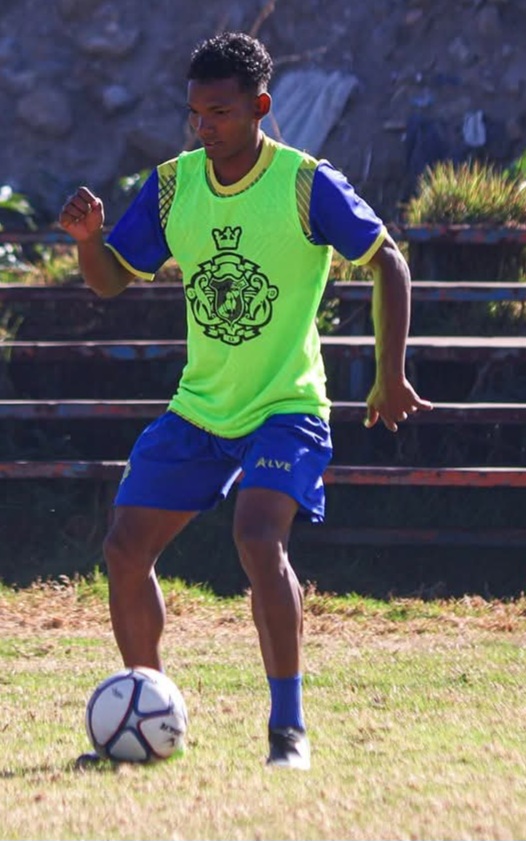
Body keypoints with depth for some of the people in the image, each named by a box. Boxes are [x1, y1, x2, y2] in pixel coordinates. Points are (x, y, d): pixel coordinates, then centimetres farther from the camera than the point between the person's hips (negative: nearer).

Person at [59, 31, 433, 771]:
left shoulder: (307, 185, -14)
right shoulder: (171, 186, -1)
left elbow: (388, 261, -5)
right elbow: (111, 280, 6)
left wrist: (391, 375, -8)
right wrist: (87, 236, -17)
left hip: (286, 406, -6)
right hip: (198, 406, 6)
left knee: (258, 538, -27)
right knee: (125, 549, 2)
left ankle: (289, 726, -17)